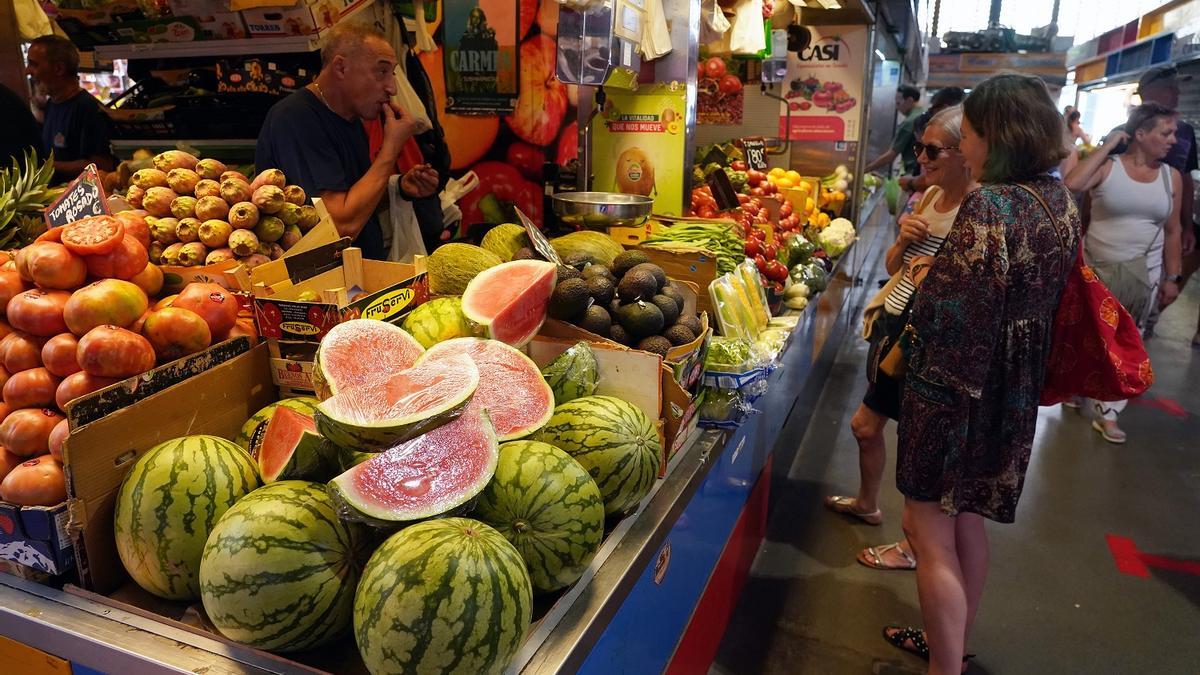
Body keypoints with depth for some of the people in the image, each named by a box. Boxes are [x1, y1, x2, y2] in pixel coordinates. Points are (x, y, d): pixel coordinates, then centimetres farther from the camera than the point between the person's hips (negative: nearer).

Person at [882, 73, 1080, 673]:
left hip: (956, 385, -9)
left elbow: (949, 315, -26)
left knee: (928, 530, 3)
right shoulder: (1061, 201, 5)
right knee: (967, 519, 23)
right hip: (1015, 390, 9)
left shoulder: (989, 206, -23)